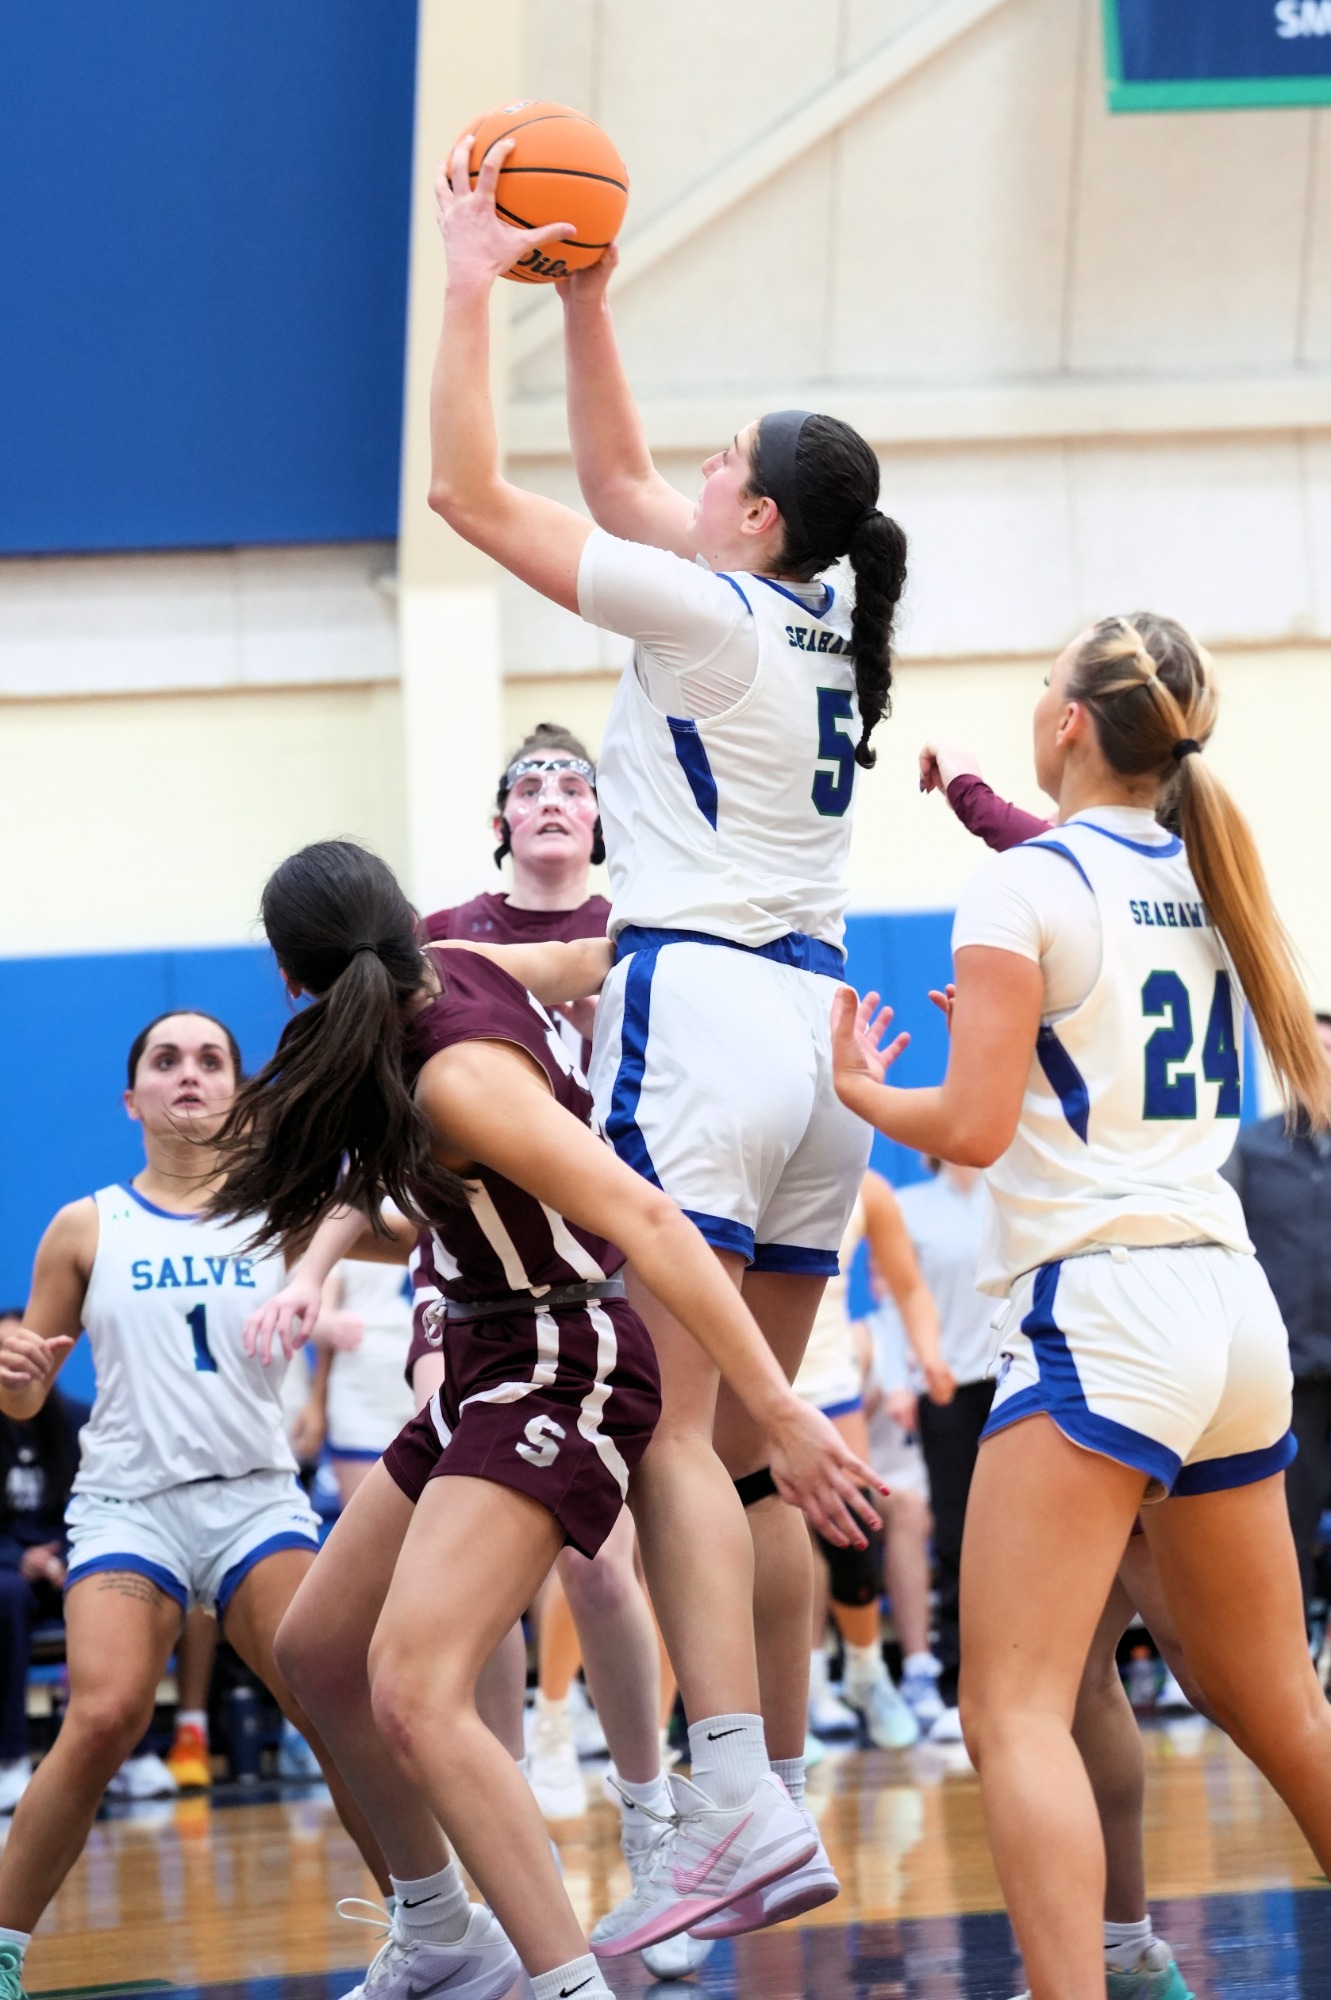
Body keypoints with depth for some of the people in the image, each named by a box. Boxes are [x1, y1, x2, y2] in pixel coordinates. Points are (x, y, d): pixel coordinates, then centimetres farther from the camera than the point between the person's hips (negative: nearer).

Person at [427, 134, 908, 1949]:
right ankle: (783, 1797, 12)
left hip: (698, 1010, -8)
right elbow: (617, 486, 28)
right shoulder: (826, 624, 14)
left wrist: (474, 280, 3)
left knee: (676, 1436, -13)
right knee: (752, 1451, 11)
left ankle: (740, 1810, -24)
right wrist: (584, 297, 28)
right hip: (817, 1028, 8)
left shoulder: (707, 614, -7)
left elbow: (472, 492, -4)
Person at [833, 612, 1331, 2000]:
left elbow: (973, 1127, -12)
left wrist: (864, 1090, 7)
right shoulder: (1202, 882, 14)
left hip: (1098, 1310, -8)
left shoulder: (1021, 886, -6)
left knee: (1015, 1714, -13)